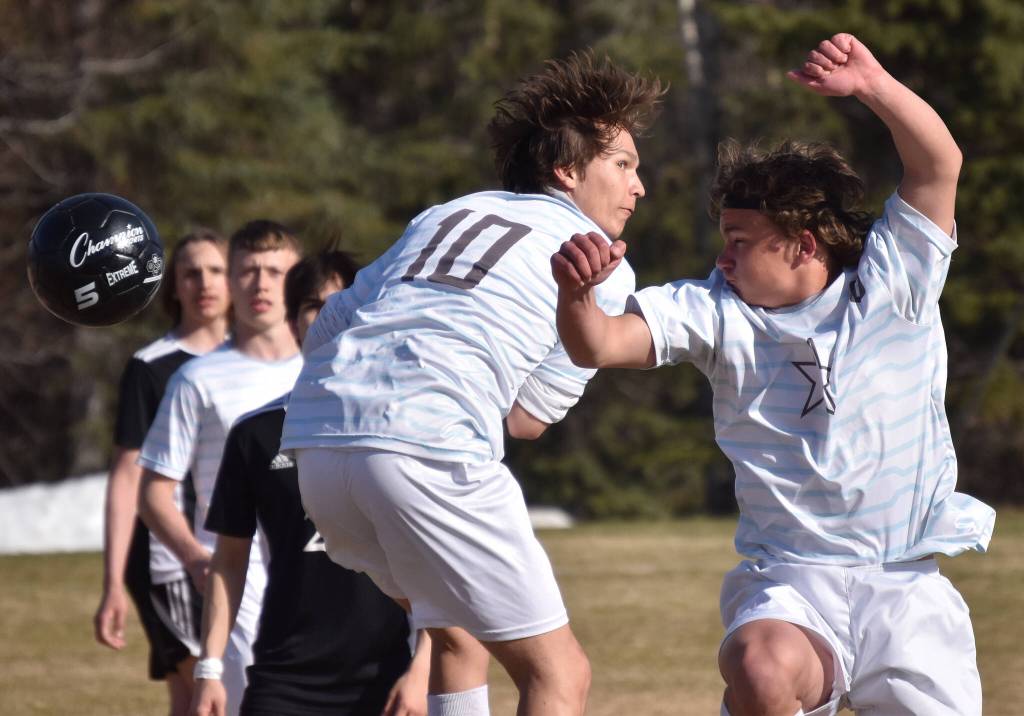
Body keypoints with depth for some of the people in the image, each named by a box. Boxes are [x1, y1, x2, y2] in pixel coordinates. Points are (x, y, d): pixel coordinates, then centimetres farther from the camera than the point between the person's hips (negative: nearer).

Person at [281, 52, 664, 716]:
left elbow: (323, 329, 25)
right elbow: (528, 417, 12)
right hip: (430, 449, -7)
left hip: (316, 437, 7)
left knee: (455, 637, 27)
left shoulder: (447, 214, 28)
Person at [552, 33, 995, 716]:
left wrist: (873, 85, -24)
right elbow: (599, 345, -4)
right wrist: (577, 294, -27)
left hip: (906, 584, 1)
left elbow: (939, 164, -9)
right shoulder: (718, 312, 6)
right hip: (790, 583, -1)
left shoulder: (891, 286, 2)